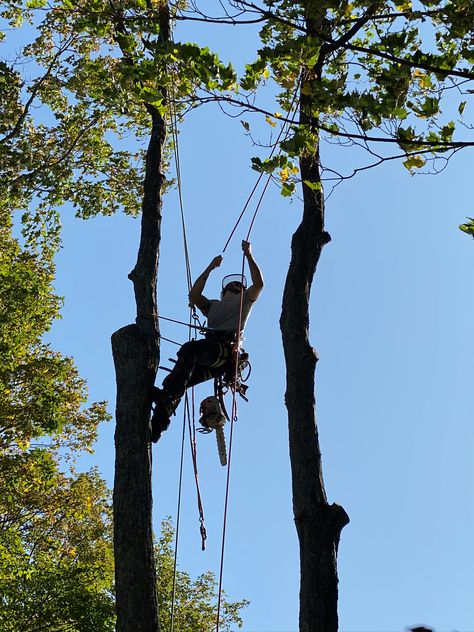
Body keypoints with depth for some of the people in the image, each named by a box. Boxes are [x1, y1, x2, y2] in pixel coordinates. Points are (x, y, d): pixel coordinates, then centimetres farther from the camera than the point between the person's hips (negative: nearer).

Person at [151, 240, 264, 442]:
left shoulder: (244, 300, 27)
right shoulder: (213, 305, 41)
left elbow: (259, 283, 9)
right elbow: (193, 296, 25)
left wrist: (248, 255, 11)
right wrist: (209, 269, 27)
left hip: (226, 348, -6)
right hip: (209, 348, 6)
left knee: (189, 349, -35)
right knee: (177, 383, -13)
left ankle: (169, 396, -50)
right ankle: (155, 428, -21)